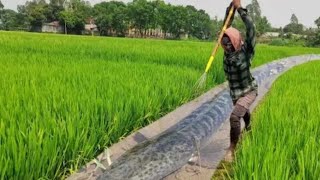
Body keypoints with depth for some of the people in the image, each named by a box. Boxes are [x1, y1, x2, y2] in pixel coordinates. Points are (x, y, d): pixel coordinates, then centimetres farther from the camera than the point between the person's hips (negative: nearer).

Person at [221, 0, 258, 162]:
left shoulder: (246, 51, -22)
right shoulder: (228, 51, -10)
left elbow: (251, 28, -33)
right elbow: (226, 27, -12)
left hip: (248, 91, -6)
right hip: (235, 93, 6)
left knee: (234, 117, -24)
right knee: (243, 113, 30)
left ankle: (231, 149, -9)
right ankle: (249, 129, 63)